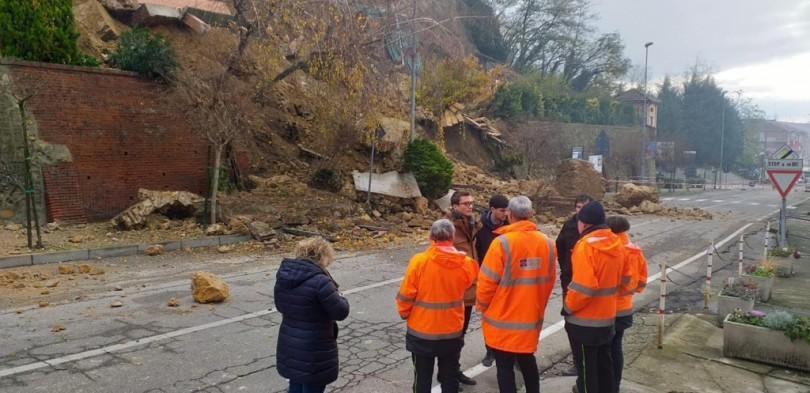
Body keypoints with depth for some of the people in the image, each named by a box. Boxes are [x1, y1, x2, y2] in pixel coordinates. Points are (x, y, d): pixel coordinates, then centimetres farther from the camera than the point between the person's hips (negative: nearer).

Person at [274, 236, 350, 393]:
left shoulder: (283, 275, 1)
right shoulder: (319, 281, -25)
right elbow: (341, 312, -19)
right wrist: (341, 298, 0)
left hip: (289, 348, 8)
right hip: (314, 353, -7)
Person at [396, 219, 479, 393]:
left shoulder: (419, 261, -18)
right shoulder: (465, 263, -10)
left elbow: (406, 295, -13)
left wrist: (405, 314, 5)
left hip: (422, 332, -2)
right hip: (452, 332, 2)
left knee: (422, 377, 15)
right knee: (450, 377, 18)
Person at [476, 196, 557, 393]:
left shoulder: (502, 243, -19)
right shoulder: (546, 243, -4)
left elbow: (488, 282, -16)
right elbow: (550, 280, 6)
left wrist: (482, 306, 2)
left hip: (503, 320, -5)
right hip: (531, 317, 5)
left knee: (505, 367, 8)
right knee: (528, 361, 24)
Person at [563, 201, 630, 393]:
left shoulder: (586, 245, -22)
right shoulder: (616, 243, 2)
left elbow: (583, 287, -27)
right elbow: (625, 279, 12)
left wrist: (567, 308, -12)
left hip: (584, 320, -8)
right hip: (607, 316, 8)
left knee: (586, 366, 7)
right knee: (604, 363, 22)